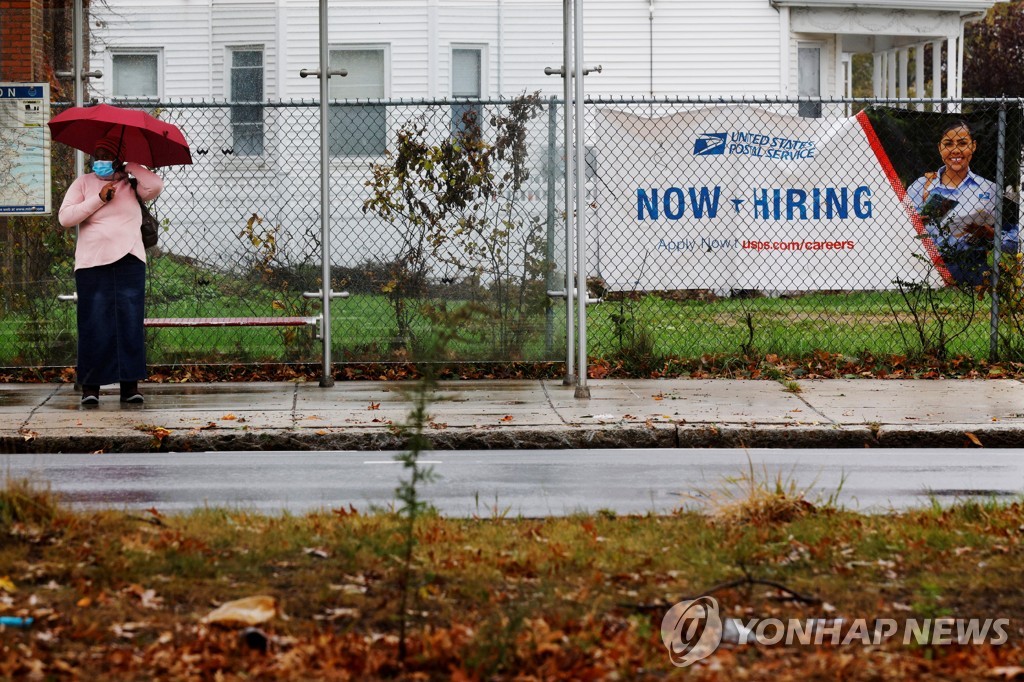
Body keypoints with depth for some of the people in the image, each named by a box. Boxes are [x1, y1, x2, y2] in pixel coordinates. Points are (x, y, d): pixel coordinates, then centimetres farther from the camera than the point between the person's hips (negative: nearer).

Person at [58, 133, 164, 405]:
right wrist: (99, 199, -6)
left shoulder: (131, 186, 13)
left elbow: (155, 186, -6)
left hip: (130, 262, 1)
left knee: (130, 322, -4)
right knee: (95, 326, -4)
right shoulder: (84, 183, 10)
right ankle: (90, 386, 0)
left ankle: (130, 385, -2)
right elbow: (65, 217, 0)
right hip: (92, 264, -1)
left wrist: (129, 167, 4)